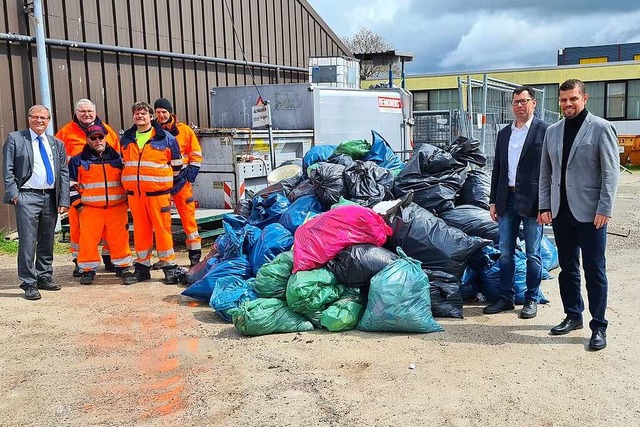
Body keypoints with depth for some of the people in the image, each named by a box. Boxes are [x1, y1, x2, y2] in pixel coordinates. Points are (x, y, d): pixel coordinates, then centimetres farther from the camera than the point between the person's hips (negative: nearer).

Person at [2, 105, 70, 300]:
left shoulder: (57, 144, 14)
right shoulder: (15, 139, 5)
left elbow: (64, 173, 11)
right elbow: (7, 169, 1)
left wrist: (64, 200, 3)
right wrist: (13, 194, -10)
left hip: (51, 198, 4)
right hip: (27, 197, -4)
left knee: (47, 241, 12)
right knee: (28, 242, -5)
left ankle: (44, 277, 23)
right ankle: (29, 284, 1)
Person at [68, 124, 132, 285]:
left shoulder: (116, 158, 12)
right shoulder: (78, 160, 6)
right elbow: (71, 184, 7)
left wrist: (127, 199, 14)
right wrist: (78, 204, 2)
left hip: (117, 208, 1)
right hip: (90, 209, -1)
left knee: (120, 239, 2)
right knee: (88, 240, -2)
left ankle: (122, 266, 15)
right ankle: (88, 270, 11)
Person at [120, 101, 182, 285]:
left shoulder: (165, 138, 1)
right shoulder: (126, 139, 14)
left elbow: (176, 163, 8)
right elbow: (122, 163, 26)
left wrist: (170, 184, 10)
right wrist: (127, 183, 22)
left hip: (158, 192, -4)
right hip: (134, 193, 4)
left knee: (162, 229, -4)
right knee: (140, 230, 7)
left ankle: (170, 266, 5)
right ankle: (142, 267, 16)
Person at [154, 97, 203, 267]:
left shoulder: (184, 130, 3)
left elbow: (196, 155, 5)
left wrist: (190, 176, -4)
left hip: (181, 180, -2)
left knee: (188, 216, -2)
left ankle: (195, 254, 5)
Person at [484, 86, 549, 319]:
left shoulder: (544, 131, -3)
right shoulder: (504, 133, 14)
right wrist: (493, 201, 11)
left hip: (532, 201, -5)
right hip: (507, 199, 5)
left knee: (533, 253, 5)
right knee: (505, 253, 10)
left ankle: (531, 299, 16)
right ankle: (506, 297, 20)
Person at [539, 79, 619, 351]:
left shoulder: (600, 128, -4)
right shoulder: (552, 131, 11)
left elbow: (611, 171, -7)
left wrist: (604, 209, -13)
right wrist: (545, 206, 6)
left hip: (589, 213, -5)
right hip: (560, 212, 5)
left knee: (594, 271, 1)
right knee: (567, 268, 14)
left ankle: (599, 326, 11)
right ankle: (573, 316, 28)